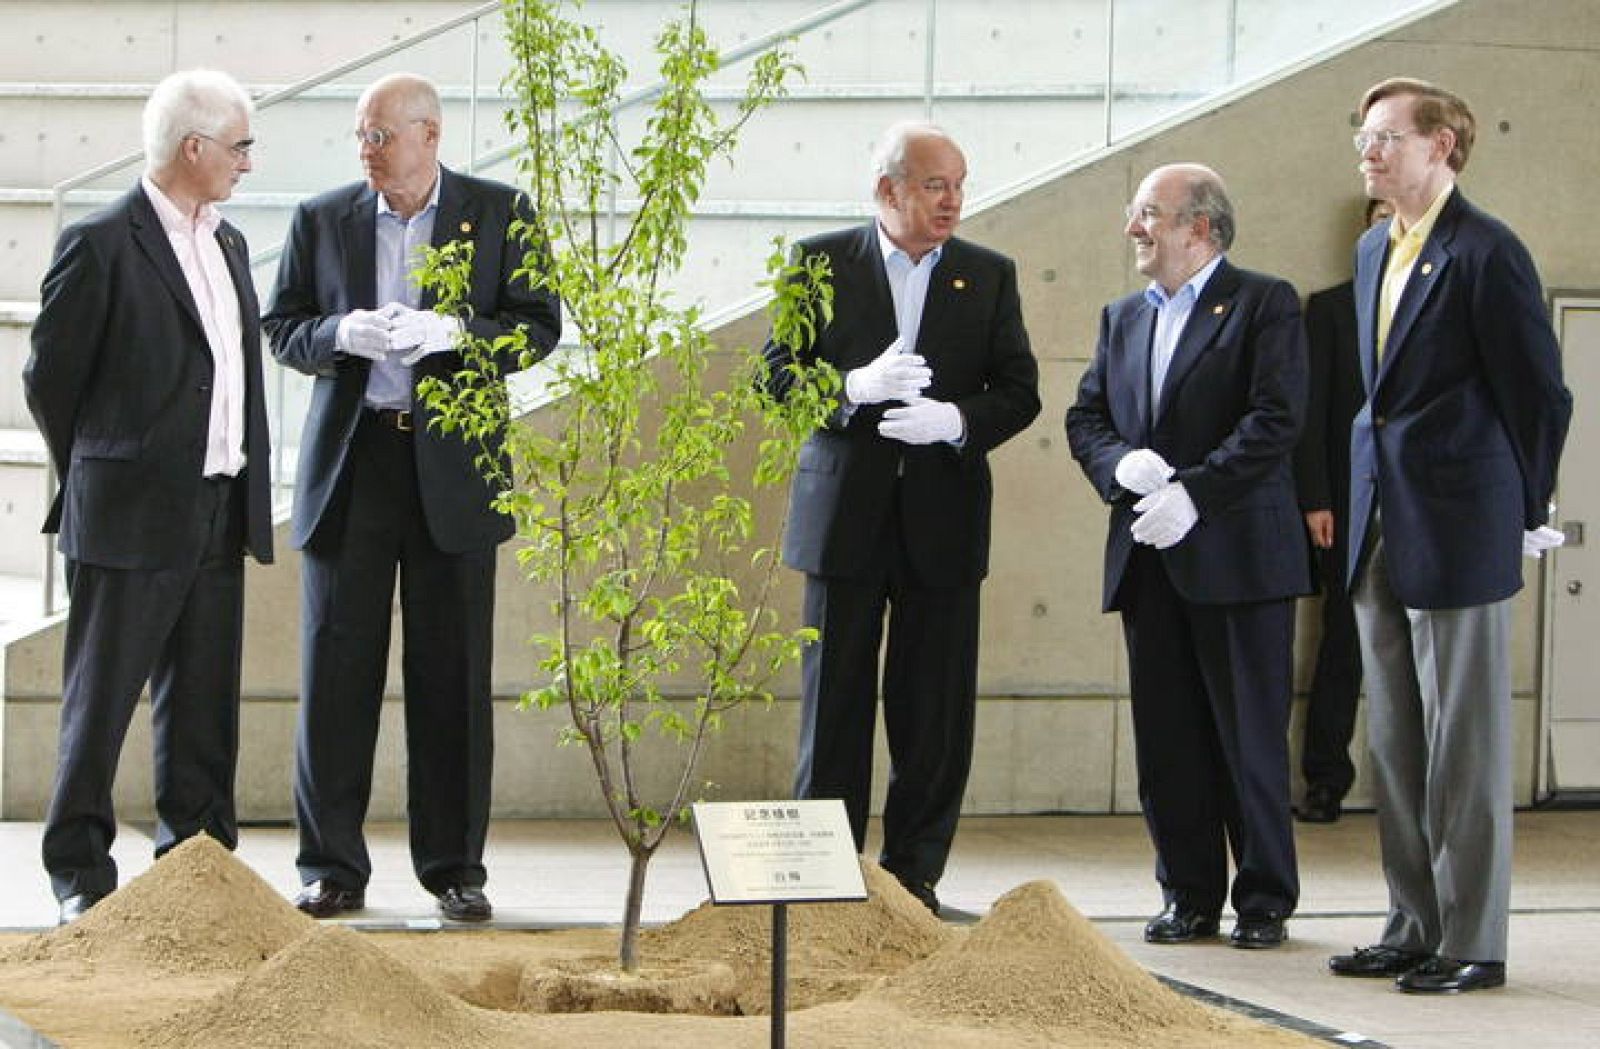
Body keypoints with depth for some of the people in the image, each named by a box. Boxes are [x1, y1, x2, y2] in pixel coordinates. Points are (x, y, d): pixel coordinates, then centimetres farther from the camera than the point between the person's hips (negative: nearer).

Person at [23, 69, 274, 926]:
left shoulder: (227, 245, 14)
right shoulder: (101, 244, -10)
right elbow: (49, 376, -5)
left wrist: (244, 487, 15)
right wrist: (96, 478, 4)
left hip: (219, 515, 7)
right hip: (132, 517, -7)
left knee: (203, 706, 10)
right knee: (101, 697, 0)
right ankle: (80, 871, 7)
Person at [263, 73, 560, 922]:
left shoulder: (498, 213, 4)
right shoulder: (321, 218, 9)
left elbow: (540, 324, 1)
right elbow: (283, 330, 9)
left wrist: (458, 332, -16)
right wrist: (342, 333, -12)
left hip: (451, 465, -1)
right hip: (348, 461, 1)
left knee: (454, 675, 2)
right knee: (336, 668, 0)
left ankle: (454, 867, 10)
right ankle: (331, 868, 8)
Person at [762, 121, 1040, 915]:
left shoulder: (989, 276, 8)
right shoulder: (822, 263, 3)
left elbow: (1019, 391, 5)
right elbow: (778, 375, -1)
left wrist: (956, 419, -14)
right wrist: (855, 388, -19)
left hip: (943, 517, 1)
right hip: (845, 513, -1)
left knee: (935, 712, 3)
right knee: (835, 702, 3)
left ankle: (913, 875, 12)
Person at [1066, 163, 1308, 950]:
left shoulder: (1264, 304, -2)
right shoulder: (1122, 318, 18)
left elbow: (1276, 419, -12)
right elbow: (1084, 417, 14)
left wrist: (1194, 493, -19)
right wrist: (1121, 464, -8)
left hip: (1237, 555, -6)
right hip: (1149, 560, 6)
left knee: (1251, 738, 0)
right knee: (1167, 740, 7)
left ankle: (1264, 900, 9)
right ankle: (1189, 897, 16)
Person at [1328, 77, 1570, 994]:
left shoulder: (1486, 252, -12)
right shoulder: (1376, 251, 14)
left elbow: (1539, 393, -9)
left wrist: (1528, 511, -3)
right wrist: (1370, 493, 14)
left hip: (1458, 531, -8)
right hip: (1382, 532, 9)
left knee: (1465, 745, -2)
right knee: (1395, 745, 12)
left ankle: (1473, 942, 5)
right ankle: (1414, 929, 21)